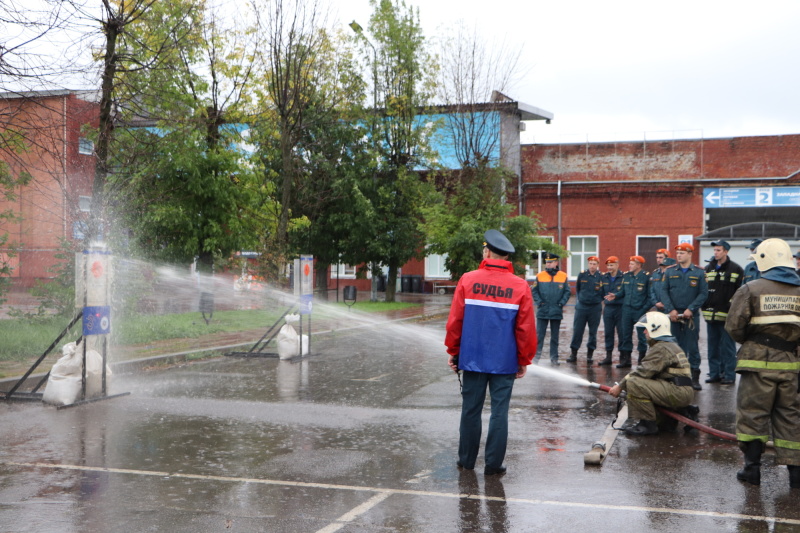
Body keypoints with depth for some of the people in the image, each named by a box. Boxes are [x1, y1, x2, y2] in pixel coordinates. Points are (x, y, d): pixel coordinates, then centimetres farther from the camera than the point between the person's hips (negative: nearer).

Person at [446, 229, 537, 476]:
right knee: (499, 412, 5)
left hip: (473, 358, 1)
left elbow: (455, 320, -2)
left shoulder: (468, 280, -5)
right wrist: (524, 360, 9)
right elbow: (526, 328, -2)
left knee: (471, 410, 10)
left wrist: (453, 351, 10)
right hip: (505, 362, 0)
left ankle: (467, 460, 20)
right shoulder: (520, 286, -4)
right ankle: (493, 463, 9)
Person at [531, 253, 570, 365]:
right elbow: (534, 291, 4)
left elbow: (567, 292, 6)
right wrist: (539, 302, -7)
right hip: (542, 311, -1)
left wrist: (562, 303, -5)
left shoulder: (563, 276, 3)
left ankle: (554, 357, 16)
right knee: (539, 335, -2)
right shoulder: (539, 276, 2)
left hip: (557, 312, 1)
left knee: (555, 336, 9)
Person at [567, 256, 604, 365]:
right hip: (581, 307, 1)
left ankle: (589, 355, 14)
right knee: (577, 330, 1)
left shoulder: (601, 277, -3)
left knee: (593, 332, 5)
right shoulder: (582, 275, 2)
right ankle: (574, 354, 8)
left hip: (595, 308, -1)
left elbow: (603, 293, 6)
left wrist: (599, 301, -1)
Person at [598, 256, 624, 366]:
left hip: (620, 308, -5)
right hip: (608, 308, 5)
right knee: (608, 333, 7)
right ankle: (608, 356, 14)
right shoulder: (604, 277, 11)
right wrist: (604, 302, 11)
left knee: (621, 333, -2)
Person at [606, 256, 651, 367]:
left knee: (642, 336, 2)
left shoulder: (646, 276, -7)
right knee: (626, 335, 7)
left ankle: (642, 360, 11)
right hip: (627, 309, 5)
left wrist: (646, 308, -15)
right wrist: (615, 295, -3)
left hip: (640, 311, -5)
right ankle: (626, 359, 15)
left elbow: (650, 295, -8)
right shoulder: (626, 276, 9)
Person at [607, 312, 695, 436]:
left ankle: (648, 424, -15)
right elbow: (646, 372, 19)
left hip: (678, 392, -11)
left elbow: (643, 372, -17)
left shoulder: (661, 348, -12)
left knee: (633, 383, -21)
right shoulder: (670, 345, 22)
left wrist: (620, 386, -7)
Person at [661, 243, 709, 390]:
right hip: (673, 315, 2)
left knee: (692, 347, -2)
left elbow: (703, 293, -2)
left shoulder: (699, 272, 2)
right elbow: (664, 291, 3)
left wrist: (691, 309, -12)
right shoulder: (669, 271, 6)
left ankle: (695, 377, 5)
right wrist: (670, 310, -9)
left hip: (691, 316, -2)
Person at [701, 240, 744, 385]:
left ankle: (729, 375, 5)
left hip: (727, 315, -5)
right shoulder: (708, 269, 13)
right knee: (713, 346, 10)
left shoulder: (736, 270, -2)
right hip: (711, 314, 5)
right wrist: (704, 306, 9)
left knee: (728, 346, -1)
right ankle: (715, 374, 17)